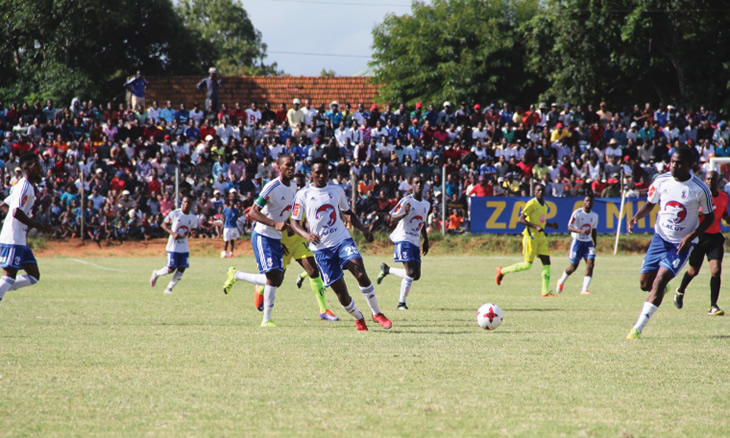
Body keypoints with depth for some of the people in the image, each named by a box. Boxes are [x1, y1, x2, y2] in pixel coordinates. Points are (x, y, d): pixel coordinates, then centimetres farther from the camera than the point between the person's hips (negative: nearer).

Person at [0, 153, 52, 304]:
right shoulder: (25, 187, -13)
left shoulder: (27, 186, 18)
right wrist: (39, 226, -19)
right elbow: (17, 212, -24)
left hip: (20, 240, 10)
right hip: (12, 240, -10)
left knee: (34, 276, 6)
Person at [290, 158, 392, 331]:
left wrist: (363, 229, 7)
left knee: (361, 273, -22)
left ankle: (376, 314, -9)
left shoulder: (337, 190, 8)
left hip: (342, 239, 1)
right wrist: (307, 234, -20)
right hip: (321, 247, -1)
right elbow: (295, 222, 0)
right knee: (340, 291, -2)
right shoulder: (303, 195, -1)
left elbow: (348, 212, 22)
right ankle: (358, 319, 23)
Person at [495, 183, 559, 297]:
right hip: (531, 236, -8)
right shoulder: (531, 204, -11)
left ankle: (545, 291, -2)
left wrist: (551, 225, 9)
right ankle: (502, 271, 13)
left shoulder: (544, 205, 15)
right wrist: (535, 227, -24)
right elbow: (521, 219, -16)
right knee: (527, 265, -6)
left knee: (546, 263, -2)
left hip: (541, 237, 8)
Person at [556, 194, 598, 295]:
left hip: (588, 242, 4)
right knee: (573, 266, 4)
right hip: (577, 241, -4)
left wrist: (594, 241, 17)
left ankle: (584, 289, -12)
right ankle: (561, 282, 33)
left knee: (590, 264, -14)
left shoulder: (595, 216, 6)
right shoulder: (577, 213, -12)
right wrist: (581, 231, -32)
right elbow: (569, 227, -17)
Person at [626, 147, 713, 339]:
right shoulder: (661, 181, -6)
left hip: (682, 243, -4)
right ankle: (663, 290, 41)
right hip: (661, 237, 4)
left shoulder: (700, 189, -14)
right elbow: (650, 204, 10)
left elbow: (709, 218, -4)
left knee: (659, 281, -17)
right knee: (645, 283, 3)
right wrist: (636, 217, -11)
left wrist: (691, 236, -17)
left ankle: (638, 328, -14)